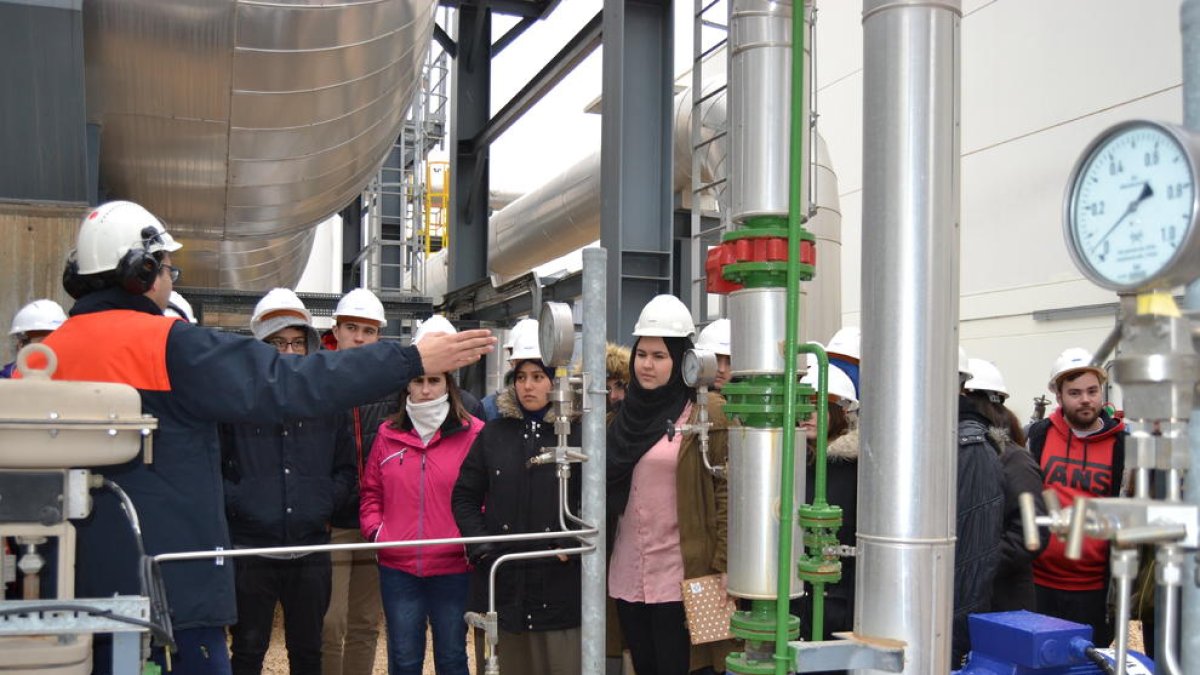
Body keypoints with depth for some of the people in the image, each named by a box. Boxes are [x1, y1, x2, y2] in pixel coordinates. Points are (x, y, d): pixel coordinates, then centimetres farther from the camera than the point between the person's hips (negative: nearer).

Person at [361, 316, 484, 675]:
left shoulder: (473, 434, -4)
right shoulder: (388, 434, 6)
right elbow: (371, 491, 14)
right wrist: (374, 531, 0)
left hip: (453, 568, -2)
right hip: (397, 568, 3)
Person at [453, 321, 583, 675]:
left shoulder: (579, 433, 0)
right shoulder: (494, 432, 9)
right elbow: (465, 495, 11)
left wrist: (573, 543, -15)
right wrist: (478, 543, -2)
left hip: (558, 583, -2)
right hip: (499, 582, 3)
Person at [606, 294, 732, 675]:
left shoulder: (708, 415, -7)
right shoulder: (625, 413, 11)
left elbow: (727, 494, -10)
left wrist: (722, 569, -14)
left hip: (680, 579, -6)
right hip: (627, 577, 6)